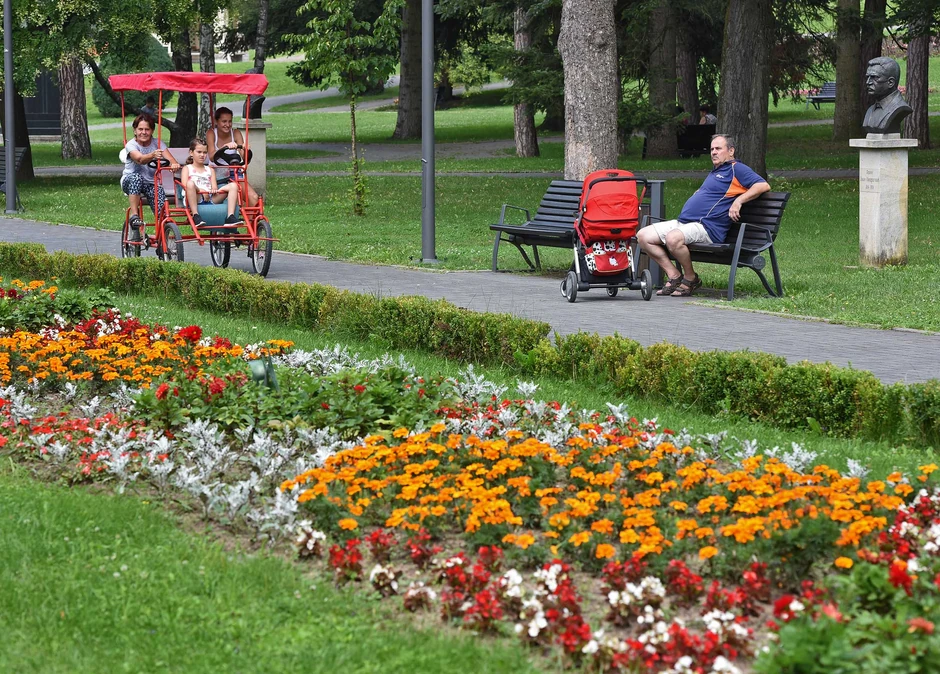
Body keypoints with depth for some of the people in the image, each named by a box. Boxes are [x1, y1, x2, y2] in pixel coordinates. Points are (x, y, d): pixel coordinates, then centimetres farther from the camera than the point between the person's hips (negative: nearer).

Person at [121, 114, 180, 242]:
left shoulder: (157, 143, -1)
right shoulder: (131, 145, -10)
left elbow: (170, 159, -16)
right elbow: (140, 159, -32)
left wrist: (174, 164, -43)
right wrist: (153, 155, -55)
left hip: (152, 183, 2)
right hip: (129, 181, -2)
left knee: (161, 209, -26)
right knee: (136, 177, -39)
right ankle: (134, 215, -32)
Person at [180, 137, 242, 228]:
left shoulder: (210, 170, 27)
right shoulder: (187, 168, 16)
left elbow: (214, 188, 13)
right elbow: (185, 186, -3)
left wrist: (214, 190, -13)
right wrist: (201, 190, -18)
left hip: (210, 199, 4)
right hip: (196, 199, -4)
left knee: (233, 186, -13)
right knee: (191, 183, -37)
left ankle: (230, 217, -30)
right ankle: (196, 216, -38)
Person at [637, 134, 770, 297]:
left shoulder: (736, 169, 0)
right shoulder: (715, 172, 30)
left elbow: (763, 186, -11)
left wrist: (738, 201, -16)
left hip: (707, 227, -10)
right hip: (682, 222, 10)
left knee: (673, 238, -38)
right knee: (643, 235, -4)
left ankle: (691, 278, -14)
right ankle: (674, 275, -4)